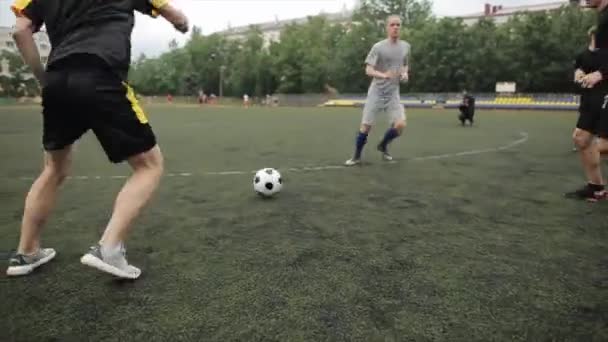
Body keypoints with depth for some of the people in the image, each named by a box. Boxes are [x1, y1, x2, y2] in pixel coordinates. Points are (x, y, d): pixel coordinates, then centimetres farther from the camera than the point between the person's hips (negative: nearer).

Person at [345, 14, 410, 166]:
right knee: (365, 126, -4)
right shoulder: (378, 47, -8)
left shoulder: (406, 46, 7)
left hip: (393, 94, 4)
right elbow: (368, 70, -13)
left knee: (400, 125, -11)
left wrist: (405, 73, 0)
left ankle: (383, 146, 19)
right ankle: (356, 156, 17)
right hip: (376, 92, -3)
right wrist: (383, 75, -32)